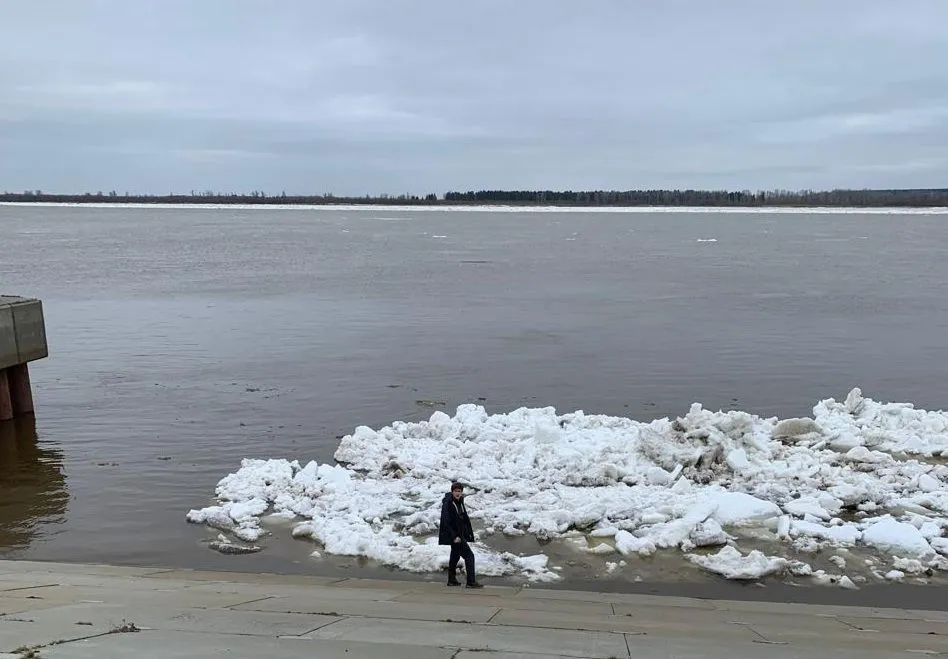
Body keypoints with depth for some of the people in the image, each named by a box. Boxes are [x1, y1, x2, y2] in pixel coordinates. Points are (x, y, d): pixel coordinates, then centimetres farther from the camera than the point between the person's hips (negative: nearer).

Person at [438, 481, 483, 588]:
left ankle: (452, 579, 30)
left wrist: (469, 532, 10)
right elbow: (446, 522, -21)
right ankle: (471, 582, -10)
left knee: (455, 555, 18)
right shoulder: (447, 503, -18)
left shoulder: (460, 502, 8)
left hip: (460, 534, 9)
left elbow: (465, 518, 17)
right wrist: (454, 537, -25)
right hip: (454, 535, -9)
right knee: (469, 555, -11)